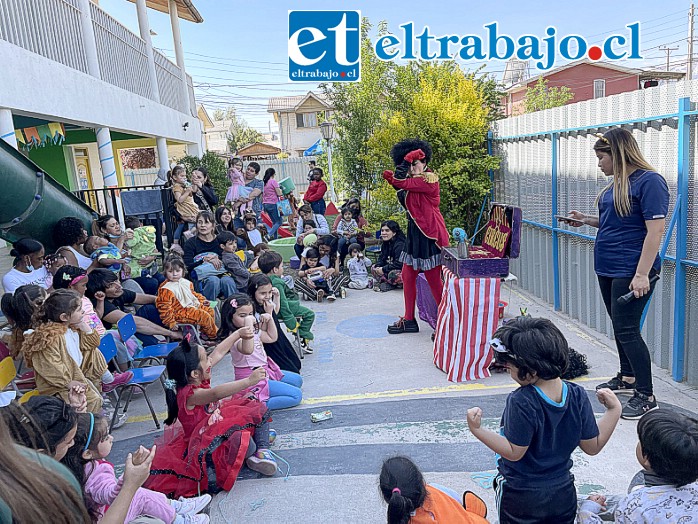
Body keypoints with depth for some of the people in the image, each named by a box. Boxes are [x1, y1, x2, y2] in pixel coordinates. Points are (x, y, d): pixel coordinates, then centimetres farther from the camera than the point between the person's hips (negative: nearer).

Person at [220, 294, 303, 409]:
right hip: (252, 380, -10)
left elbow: (272, 337, 17)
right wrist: (248, 323, -52)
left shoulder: (253, 330, 5)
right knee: (296, 395, -14)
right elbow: (248, 350, -48)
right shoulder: (236, 337, -25)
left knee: (297, 380, 21)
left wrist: (270, 319, 3)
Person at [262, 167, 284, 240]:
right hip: (273, 204, -7)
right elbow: (279, 194, -12)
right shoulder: (273, 181, -10)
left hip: (266, 204, 7)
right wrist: (280, 188, 7)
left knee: (274, 222, 15)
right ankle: (269, 235, -18)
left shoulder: (264, 182, 10)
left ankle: (275, 238, 11)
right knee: (279, 221, -2)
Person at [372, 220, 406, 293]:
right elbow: (381, 258, 11)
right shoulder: (385, 243, 7)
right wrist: (378, 266, -12)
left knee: (392, 274, -38)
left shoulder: (400, 245, -22)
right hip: (392, 269, 10)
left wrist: (384, 269, -24)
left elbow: (399, 263, -29)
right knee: (373, 268, 1)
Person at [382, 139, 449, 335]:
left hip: (429, 234, -10)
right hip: (415, 233, 10)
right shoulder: (414, 180, 15)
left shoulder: (429, 179, -14)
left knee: (433, 280, -3)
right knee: (407, 275, 12)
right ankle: (409, 320, 23)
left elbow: (399, 182, -21)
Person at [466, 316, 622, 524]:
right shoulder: (577, 396, -11)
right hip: (564, 496, 5)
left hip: (521, 499, -5)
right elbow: (593, 447, -2)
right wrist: (614, 410, 4)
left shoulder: (521, 402, -28)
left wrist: (477, 430, -20)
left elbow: (514, 452, -20)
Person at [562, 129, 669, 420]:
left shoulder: (649, 181, -14)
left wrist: (642, 274, -23)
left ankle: (646, 396, 6)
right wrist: (585, 220, 9)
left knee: (626, 329, -7)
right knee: (620, 325, 18)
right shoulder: (617, 182, 12)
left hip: (630, 272, -9)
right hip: (608, 268, 9)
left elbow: (655, 230, -19)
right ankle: (627, 378, 34)